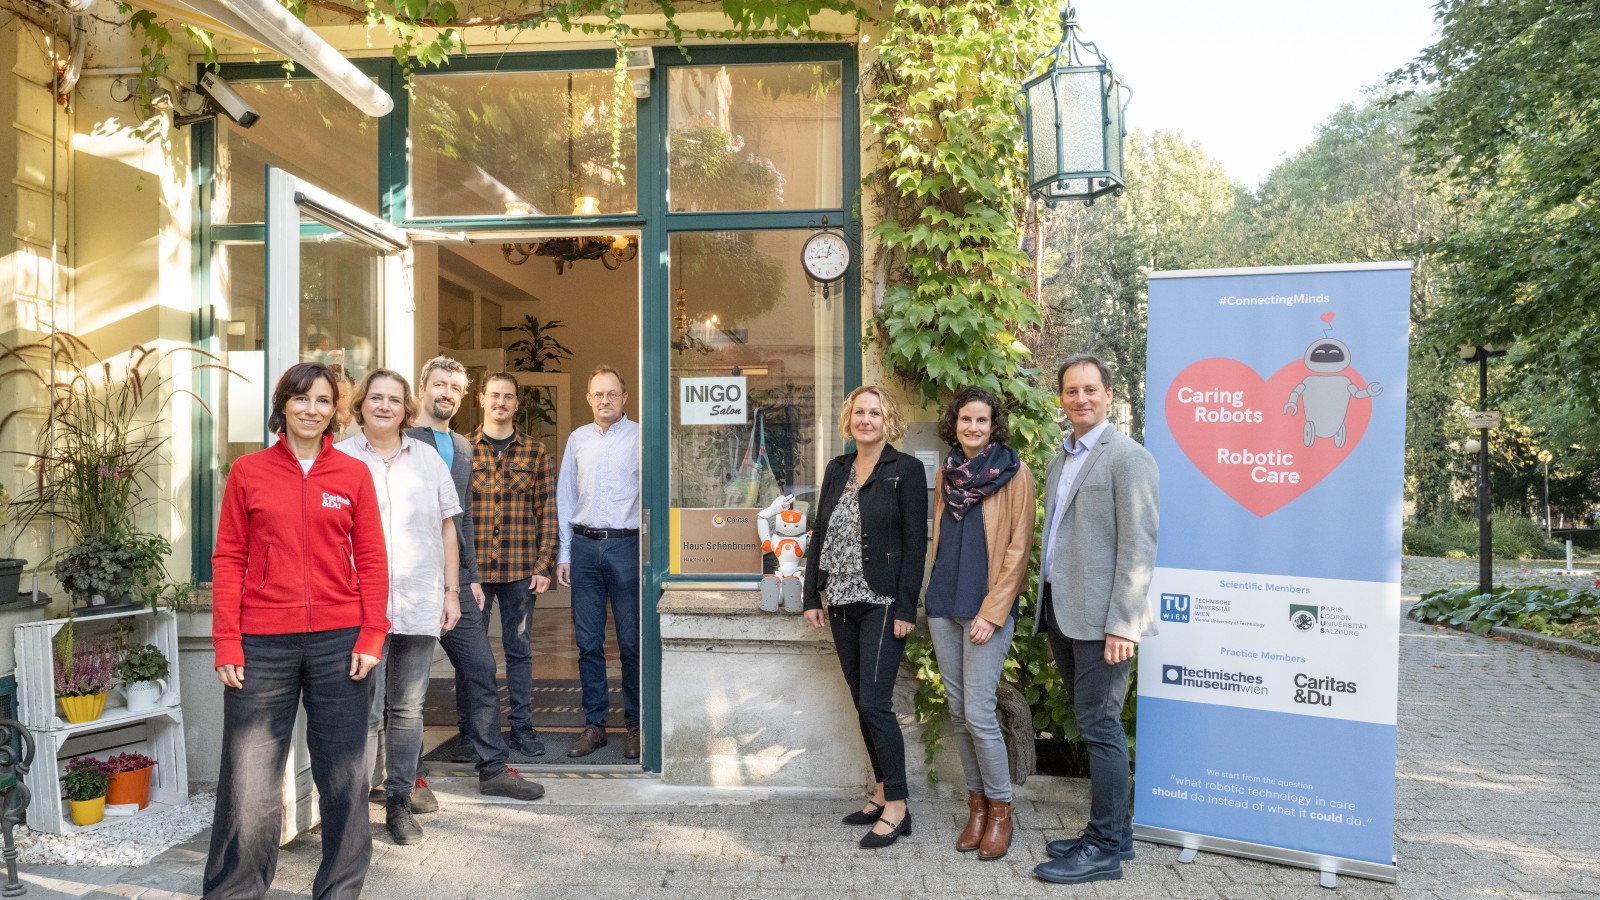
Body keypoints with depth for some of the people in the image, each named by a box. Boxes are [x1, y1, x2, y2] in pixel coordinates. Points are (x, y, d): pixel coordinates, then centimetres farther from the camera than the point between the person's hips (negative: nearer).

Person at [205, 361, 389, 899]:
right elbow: (228, 560, 3)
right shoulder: (248, 472, 5)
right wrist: (227, 644, -3)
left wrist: (371, 636, -4)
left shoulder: (354, 475, 5)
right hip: (263, 644, 0)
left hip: (339, 642, 1)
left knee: (343, 776, 9)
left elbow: (371, 560, 3)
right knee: (248, 779, 4)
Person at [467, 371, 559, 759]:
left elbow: (546, 511, 4)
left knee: (519, 649, 9)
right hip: (471, 568, 0)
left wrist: (544, 566, -2)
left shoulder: (534, 452, 5)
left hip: (520, 569, 1)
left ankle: (522, 726, 20)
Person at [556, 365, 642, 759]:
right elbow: (565, 497, 14)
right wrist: (563, 553, 9)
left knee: (631, 642, 2)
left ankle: (635, 725, 15)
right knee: (588, 641, 8)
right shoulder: (578, 439, 11)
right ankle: (594, 724, 19)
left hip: (626, 545, -3)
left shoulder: (641, 437, 0)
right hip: (585, 545, 4)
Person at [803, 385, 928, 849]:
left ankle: (897, 807, 7)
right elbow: (820, 535, 14)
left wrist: (906, 608, -14)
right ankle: (882, 793, 26)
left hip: (882, 604, -6)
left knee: (875, 704, -7)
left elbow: (915, 543, -9)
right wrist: (812, 595, 9)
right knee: (862, 704, 12)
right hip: (842, 604, 6)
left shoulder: (906, 470, -5)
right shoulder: (836, 470, 12)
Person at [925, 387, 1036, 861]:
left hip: (986, 608, -5)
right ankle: (977, 804, 24)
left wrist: (992, 612, -13)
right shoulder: (946, 473, 11)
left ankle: (1000, 809, 14)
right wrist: (932, 597, 12)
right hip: (943, 604, 6)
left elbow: (1018, 547, -8)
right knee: (957, 710, 10)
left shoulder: (1015, 473, -5)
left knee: (978, 713, -6)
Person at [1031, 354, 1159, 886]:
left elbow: (1138, 547, -14)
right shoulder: (1060, 461, 16)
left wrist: (1121, 624, -19)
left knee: (1099, 727, -2)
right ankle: (1112, 830, 27)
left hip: (1101, 618, -8)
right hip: (1061, 612, 8)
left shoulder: (1127, 457, -8)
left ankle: (1106, 848, 11)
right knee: (1094, 725, 15)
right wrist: (1049, 619, 16)